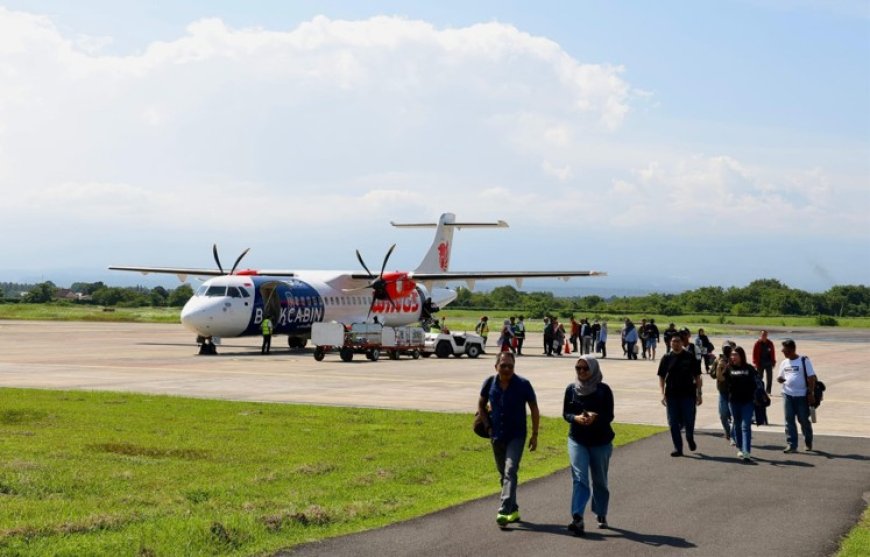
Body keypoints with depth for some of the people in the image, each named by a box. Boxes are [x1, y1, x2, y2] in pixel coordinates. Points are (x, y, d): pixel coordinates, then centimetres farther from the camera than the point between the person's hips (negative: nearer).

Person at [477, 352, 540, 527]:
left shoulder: (523, 384, -10)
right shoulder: (489, 384, -2)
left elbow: (534, 409, -1)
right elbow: (481, 405, 14)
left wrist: (534, 435, -3)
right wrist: (488, 426, 4)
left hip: (516, 436, -4)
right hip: (497, 437, 4)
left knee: (510, 472, -18)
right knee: (504, 473, 13)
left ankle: (504, 511, -25)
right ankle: (513, 510, 27)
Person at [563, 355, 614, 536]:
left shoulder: (603, 390, -6)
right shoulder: (571, 389, 1)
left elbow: (609, 415, -6)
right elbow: (565, 413, 3)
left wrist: (595, 418, -27)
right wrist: (576, 418, -19)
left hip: (601, 441, 0)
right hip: (577, 440, 0)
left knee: (600, 480, 12)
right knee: (579, 478, -13)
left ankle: (601, 514, 32)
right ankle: (577, 518, -22)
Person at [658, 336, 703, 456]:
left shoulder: (690, 358, 1)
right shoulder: (667, 358, 5)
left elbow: (697, 376, 4)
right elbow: (661, 377, 6)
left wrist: (698, 393, 0)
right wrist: (663, 394, -2)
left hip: (688, 394, -1)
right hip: (672, 395, 2)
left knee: (689, 421, -1)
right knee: (673, 423, 2)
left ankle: (690, 439, 30)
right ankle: (678, 448, 11)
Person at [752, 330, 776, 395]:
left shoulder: (770, 343, 5)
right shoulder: (758, 343, -5)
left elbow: (773, 353, 10)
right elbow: (755, 353, -6)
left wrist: (773, 362, 7)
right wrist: (755, 362, -11)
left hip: (768, 363, 3)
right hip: (760, 363, -3)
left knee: (769, 377, 2)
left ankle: (768, 391, 10)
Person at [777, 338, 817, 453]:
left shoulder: (804, 361, -6)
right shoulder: (784, 363, 9)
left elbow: (811, 378, -7)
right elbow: (781, 377, 17)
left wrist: (811, 393, -12)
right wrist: (779, 379, -8)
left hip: (802, 396, -4)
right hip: (787, 395, 4)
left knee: (804, 420, 6)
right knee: (789, 420, 1)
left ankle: (808, 443, 24)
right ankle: (791, 445, 3)